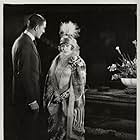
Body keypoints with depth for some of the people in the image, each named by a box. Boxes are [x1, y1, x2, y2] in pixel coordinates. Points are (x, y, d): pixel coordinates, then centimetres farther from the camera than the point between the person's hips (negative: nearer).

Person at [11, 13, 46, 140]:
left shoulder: (21, 40, 11)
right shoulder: (26, 45, -21)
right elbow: (25, 75, -24)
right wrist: (32, 100, -20)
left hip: (22, 95, 10)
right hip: (26, 97, -10)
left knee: (24, 128, 19)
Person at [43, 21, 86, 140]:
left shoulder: (78, 62, -6)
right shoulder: (57, 60, 11)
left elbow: (79, 85, -11)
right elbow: (50, 80, 13)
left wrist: (64, 95, -14)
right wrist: (49, 97, 7)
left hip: (69, 102, -5)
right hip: (56, 100, 5)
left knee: (69, 128, 0)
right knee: (56, 128, 9)